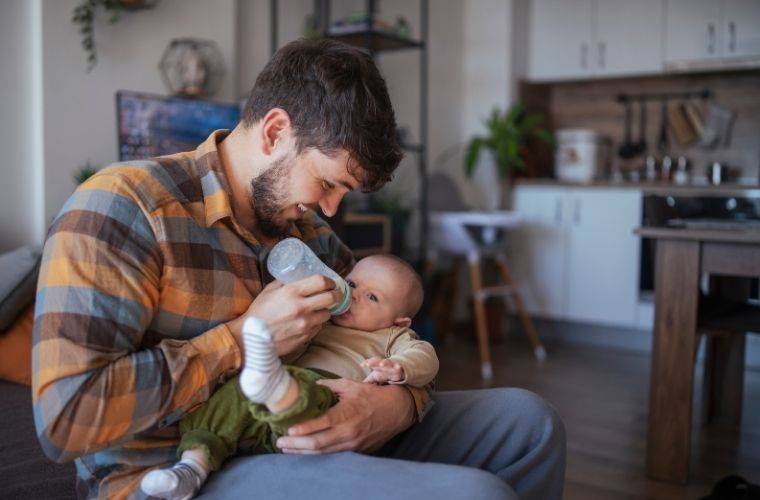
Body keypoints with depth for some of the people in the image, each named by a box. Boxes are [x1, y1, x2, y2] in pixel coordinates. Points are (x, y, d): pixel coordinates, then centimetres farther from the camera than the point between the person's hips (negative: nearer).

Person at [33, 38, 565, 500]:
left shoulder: (310, 230, 7)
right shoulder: (120, 205, -14)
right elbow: (64, 417, -21)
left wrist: (400, 402, -12)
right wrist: (242, 340, -20)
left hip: (297, 445, 7)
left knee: (527, 417, 4)